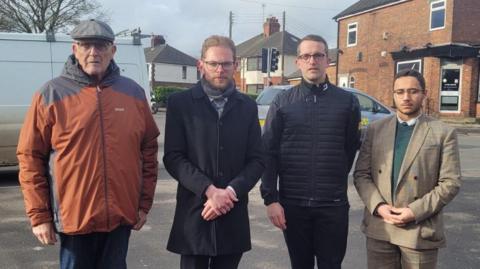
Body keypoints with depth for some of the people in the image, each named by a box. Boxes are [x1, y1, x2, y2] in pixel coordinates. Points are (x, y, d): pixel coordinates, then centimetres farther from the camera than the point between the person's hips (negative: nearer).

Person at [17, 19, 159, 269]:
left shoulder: (133, 93, 4)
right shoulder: (51, 94, -4)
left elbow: (148, 149, 9)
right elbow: (30, 157, -3)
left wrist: (145, 202, 6)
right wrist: (39, 214, -5)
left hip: (122, 215, 3)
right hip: (74, 217, -2)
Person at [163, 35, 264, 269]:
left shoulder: (247, 106, 9)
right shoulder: (180, 103, 1)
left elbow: (256, 160, 5)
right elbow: (173, 158, -5)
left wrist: (230, 191, -11)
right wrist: (209, 190, -16)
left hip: (233, 216, 3)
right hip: (194, 213, -2)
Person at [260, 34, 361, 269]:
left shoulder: (347, 101, 2)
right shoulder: (282, 102, 2)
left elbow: (351, 148, 7)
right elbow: (268, 153, -1)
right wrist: (270, 198, -8)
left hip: (333, 204, 0)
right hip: (293, 203, 1)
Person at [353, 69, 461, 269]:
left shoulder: (443, 133, 1)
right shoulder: (375, 129, 7)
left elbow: (450, 183, -5)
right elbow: (361, 174, 4)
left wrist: (416, 211, -14)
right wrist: (378, 206, -11)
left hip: (421, 230, -2)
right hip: (379, 228, 2)